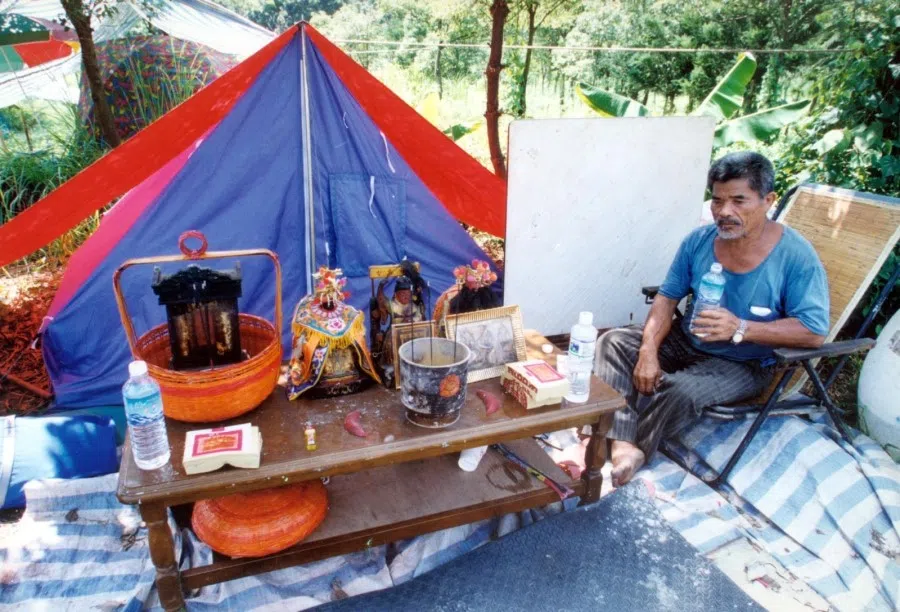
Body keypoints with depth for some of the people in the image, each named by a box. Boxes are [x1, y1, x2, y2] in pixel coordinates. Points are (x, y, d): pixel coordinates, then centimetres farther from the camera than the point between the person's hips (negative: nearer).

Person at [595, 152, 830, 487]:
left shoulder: (796, 256, -19)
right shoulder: (699, 240, -6)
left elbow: (814, 332, -22)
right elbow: (668, 297, -2)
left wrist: (740, 328, -33)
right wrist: (649, 350, -18)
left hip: (744, 365, -5)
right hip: (686, 342, 6)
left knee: (679, 389, -33)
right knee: (613, 342, -12)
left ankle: (628, 451, -8)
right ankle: (624, 444, -26)